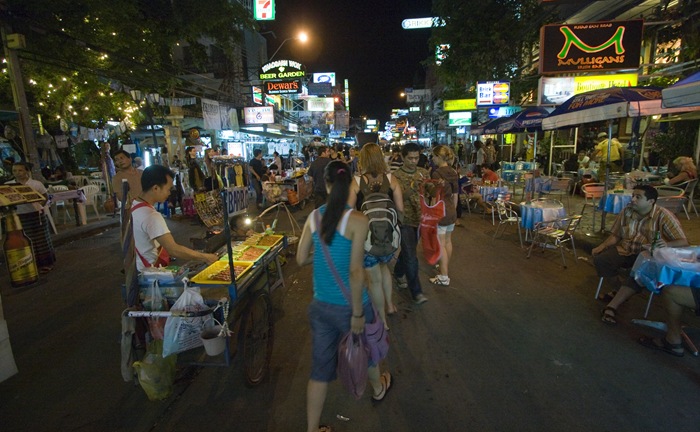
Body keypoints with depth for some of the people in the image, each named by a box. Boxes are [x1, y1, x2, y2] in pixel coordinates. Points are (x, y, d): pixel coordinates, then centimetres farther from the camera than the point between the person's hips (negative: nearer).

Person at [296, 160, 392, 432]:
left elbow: (301, 259, 3)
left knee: (320, 368, 18)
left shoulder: (314, 216, -4)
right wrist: (358, 313, -13)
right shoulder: (358, 220, -19)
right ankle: (378, 388, 58)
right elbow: (356, 271, -21)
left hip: (320, 305, 3)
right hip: (347, 306, -3)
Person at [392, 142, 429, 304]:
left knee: (407, 251, 20)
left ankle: (398, 273, 45)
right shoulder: (397, 175, -9)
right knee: (411, 257, -4)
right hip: (405, 219, -5)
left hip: (419, 218, 5)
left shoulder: (424, 172, 5)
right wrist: (413, 186, -36)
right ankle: (416, 291, 8)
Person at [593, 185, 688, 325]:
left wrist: (666, 244, -31)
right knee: (599, 260, -26)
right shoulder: (626, 212, 5)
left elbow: (683, 242, -8)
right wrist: (602, 246, -9)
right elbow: (615, 235, 11)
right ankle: (618, 290, -4)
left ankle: (612, 306, -31)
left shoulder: (663, 216, -6)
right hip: (624, 250, 4)